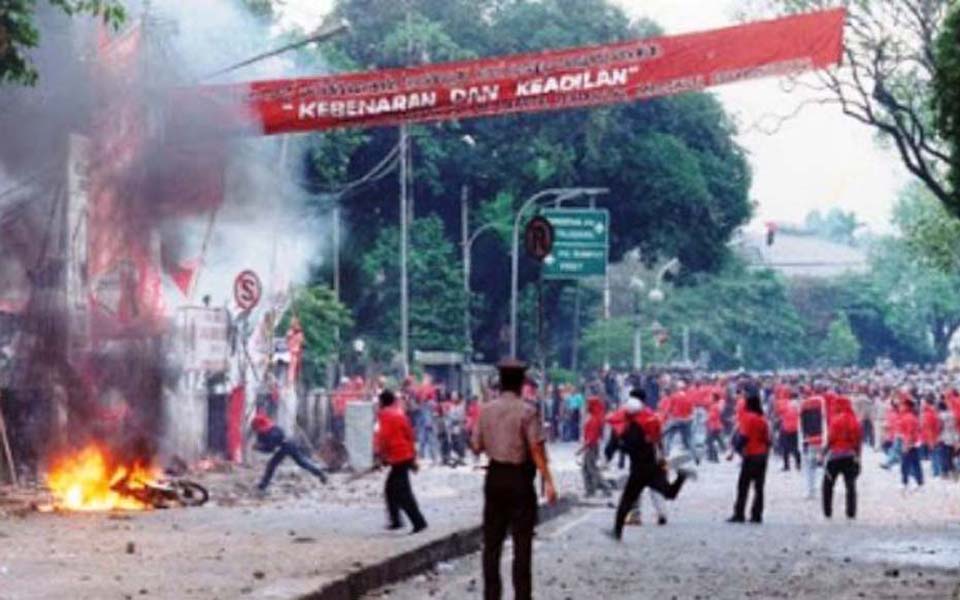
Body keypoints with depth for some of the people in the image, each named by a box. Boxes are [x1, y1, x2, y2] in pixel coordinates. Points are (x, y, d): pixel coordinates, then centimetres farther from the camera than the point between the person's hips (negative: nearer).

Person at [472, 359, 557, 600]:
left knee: (492, 541, 11)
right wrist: (548, 481, -15)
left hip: (495, 476, 4)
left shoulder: (486, 410, 2)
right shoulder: (527, 411, -12)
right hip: (519, 479, -4)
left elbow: (477, 446, 7)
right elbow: (536, 448, -17)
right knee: (522, 543, 0)